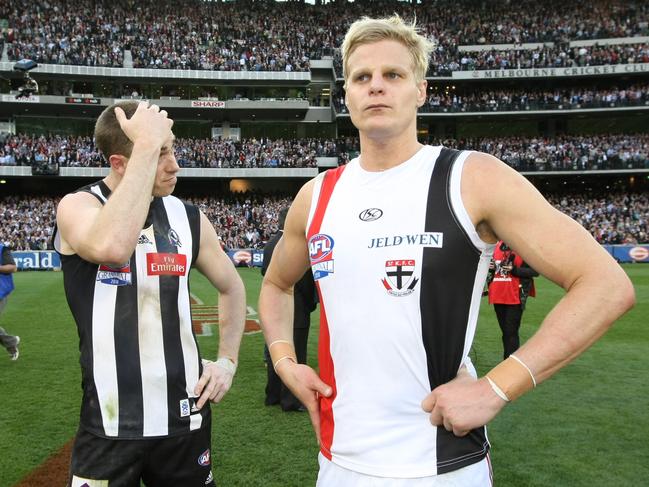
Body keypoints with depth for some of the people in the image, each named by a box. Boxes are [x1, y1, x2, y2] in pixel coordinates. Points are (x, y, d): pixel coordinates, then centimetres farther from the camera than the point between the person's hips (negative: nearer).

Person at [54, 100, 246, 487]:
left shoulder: (189, 218, 2)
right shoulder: (78, 206, -8)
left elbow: (232, 286, 16)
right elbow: (112, 247, -33)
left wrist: (228, 360, 5)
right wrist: (147, 146, -27)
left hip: (185, 414, 3)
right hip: (110, 424, -3)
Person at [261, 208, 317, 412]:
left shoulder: (270, 243, 5)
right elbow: (304, 278, -16)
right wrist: (310, 302, -2)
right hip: (296, 307, -8)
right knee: (294, 354, 2)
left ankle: (273, 395, 27)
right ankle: (290, 400, 9)